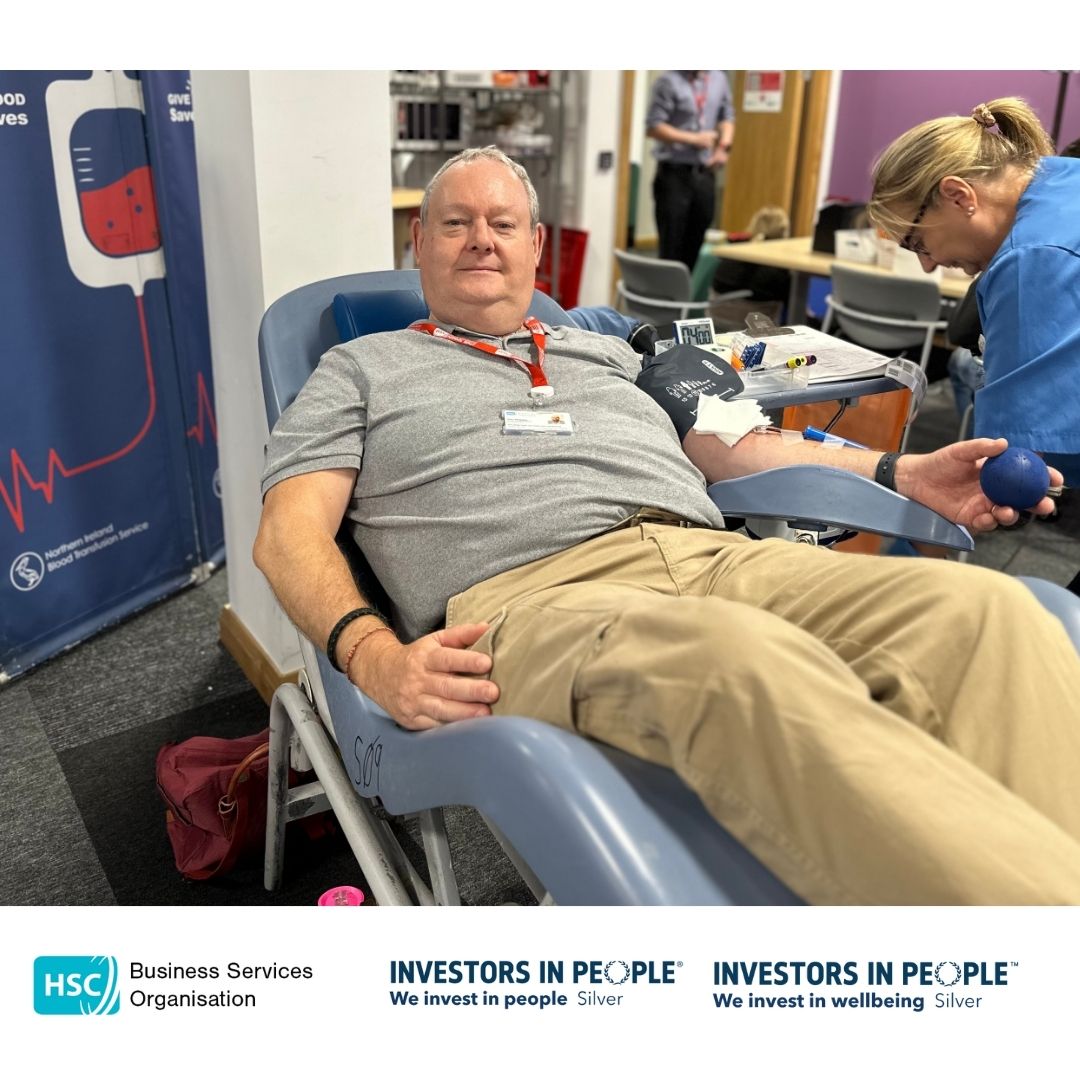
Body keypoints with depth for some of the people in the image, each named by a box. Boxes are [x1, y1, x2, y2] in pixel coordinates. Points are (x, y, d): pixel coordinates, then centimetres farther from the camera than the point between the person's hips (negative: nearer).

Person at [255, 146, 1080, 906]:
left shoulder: (604, 352, 34)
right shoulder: (363, 370, 22)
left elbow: (728, 448, 32)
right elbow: (289, 532, 8)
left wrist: (900, 472, 19)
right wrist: (371, 654, -14)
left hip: (717, 556, 6)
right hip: (528, 594, -4)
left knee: (989, 611, -21)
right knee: (751, 661, -40)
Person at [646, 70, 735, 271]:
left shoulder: (719, 79, 10)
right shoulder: (670, 81, -8)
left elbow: (727, 117, 17)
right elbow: (653, 127, -13)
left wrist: (724, 146, -1)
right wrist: (694, 139, -14)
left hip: (705, 174, 5)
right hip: (674, 174, -5)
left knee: (695, 247, 7)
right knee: (671, 249, -3)